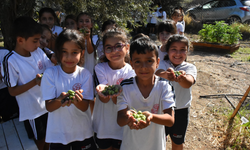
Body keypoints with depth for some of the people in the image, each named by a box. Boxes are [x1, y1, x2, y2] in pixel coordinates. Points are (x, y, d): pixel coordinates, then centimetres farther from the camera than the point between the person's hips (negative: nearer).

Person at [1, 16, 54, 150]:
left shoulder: (38, 52, -7)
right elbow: (12, 91, -17)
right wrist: (35, 82, -28)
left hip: (47, 103, 4)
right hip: (32, 109, -4)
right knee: (40, 138, 19)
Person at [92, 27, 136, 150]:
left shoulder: (130, 71, -12)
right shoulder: (100, 68, -10)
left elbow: (119, 101, -18)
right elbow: (104, 100, -20)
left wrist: (116, 94, -41)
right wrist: (102, 90, -43)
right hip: (102, 125, 1)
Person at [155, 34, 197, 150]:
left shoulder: (190, 67, -8)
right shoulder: (163, 64, -7)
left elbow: (188, 83, -30)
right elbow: (158, 73, -32)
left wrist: (182, 78, -55)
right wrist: (165, 74, -57)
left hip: (181, 110, 0)